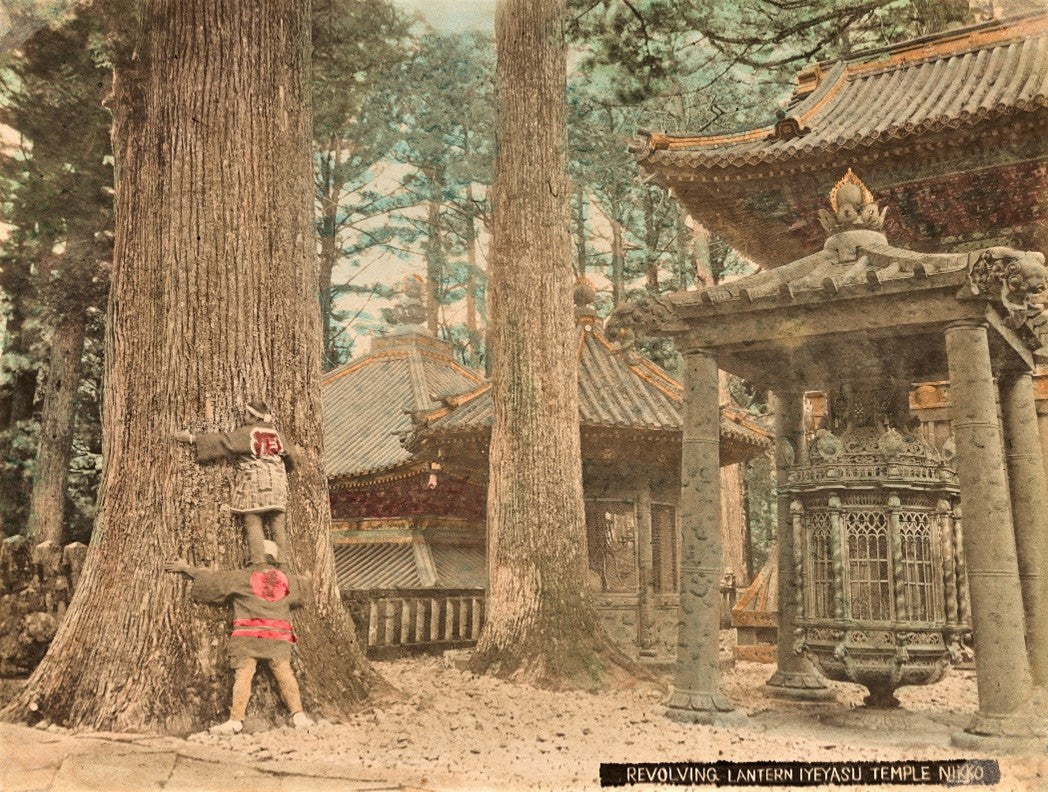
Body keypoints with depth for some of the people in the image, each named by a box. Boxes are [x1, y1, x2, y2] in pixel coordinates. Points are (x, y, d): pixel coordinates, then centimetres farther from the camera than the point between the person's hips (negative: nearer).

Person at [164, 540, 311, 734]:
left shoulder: (242, 577, 6)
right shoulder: (288, 580, 15)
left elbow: (212, 580, 10)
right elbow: (302, 588, 36)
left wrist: (187, 569, 20)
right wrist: (302, 580, 58)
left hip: (248, 635, -2)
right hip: (279, 637, 3)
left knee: (243, 676, -3)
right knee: (285, 674, 4)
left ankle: (235, 720, -9)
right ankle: (298, 715, -3)